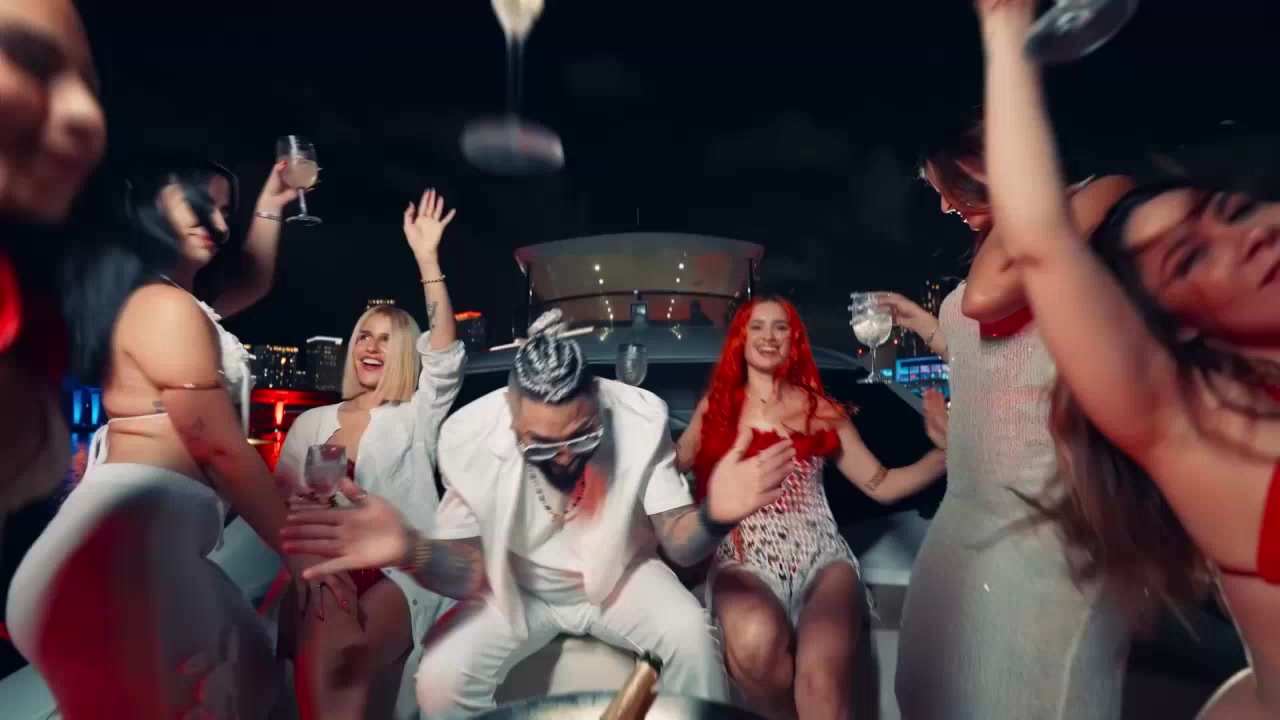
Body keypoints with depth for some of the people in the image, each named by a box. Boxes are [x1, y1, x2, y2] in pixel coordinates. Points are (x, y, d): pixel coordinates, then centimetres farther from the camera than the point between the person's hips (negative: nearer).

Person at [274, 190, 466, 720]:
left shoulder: (416, 418, 7)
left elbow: (446, 358, -10)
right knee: (324, 655, -32)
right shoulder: (313, 422, 17)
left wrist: (427, 258, -18)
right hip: (328, 567, 3)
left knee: (338, 659, -31)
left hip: (400, 571, -2)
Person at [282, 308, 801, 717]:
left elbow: (679, 545, -20)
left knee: (691, 635, -26)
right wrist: (411, 552, -40)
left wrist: (714, 516, -44)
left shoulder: (640, 418, -26)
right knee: (440, 678, -21)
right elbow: (471, 572, -17)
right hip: (519, 587, 0)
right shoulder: (469, 437, -25)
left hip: (620, 573, 0)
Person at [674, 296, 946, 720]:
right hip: (743, 559, 1)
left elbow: (880, 485, 14)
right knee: (755, 642, -34)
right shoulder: (716, 406, 14)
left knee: (822, 675, -33)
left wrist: (943, 453, 0)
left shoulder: (821, 410, 14)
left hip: (820, 556, 0)